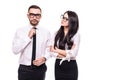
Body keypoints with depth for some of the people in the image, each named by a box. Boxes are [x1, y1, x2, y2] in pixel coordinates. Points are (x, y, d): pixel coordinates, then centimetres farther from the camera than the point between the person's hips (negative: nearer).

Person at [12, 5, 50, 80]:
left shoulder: (46, 32, 2)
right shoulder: (20, 31, -3)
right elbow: (15, 50, -12)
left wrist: (44, 58, -14)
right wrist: (28, 37, -17)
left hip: (40, 68, 2)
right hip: (24, 69, -1)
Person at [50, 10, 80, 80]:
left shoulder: (76, 35, -7)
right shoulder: (56, 34, 6)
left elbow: (73, 53, -16)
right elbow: (51, 50, -2)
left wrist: (57, 50, -7)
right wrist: (64, 55, -16)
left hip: (71, 66, -3)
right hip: (58, 65, 3)